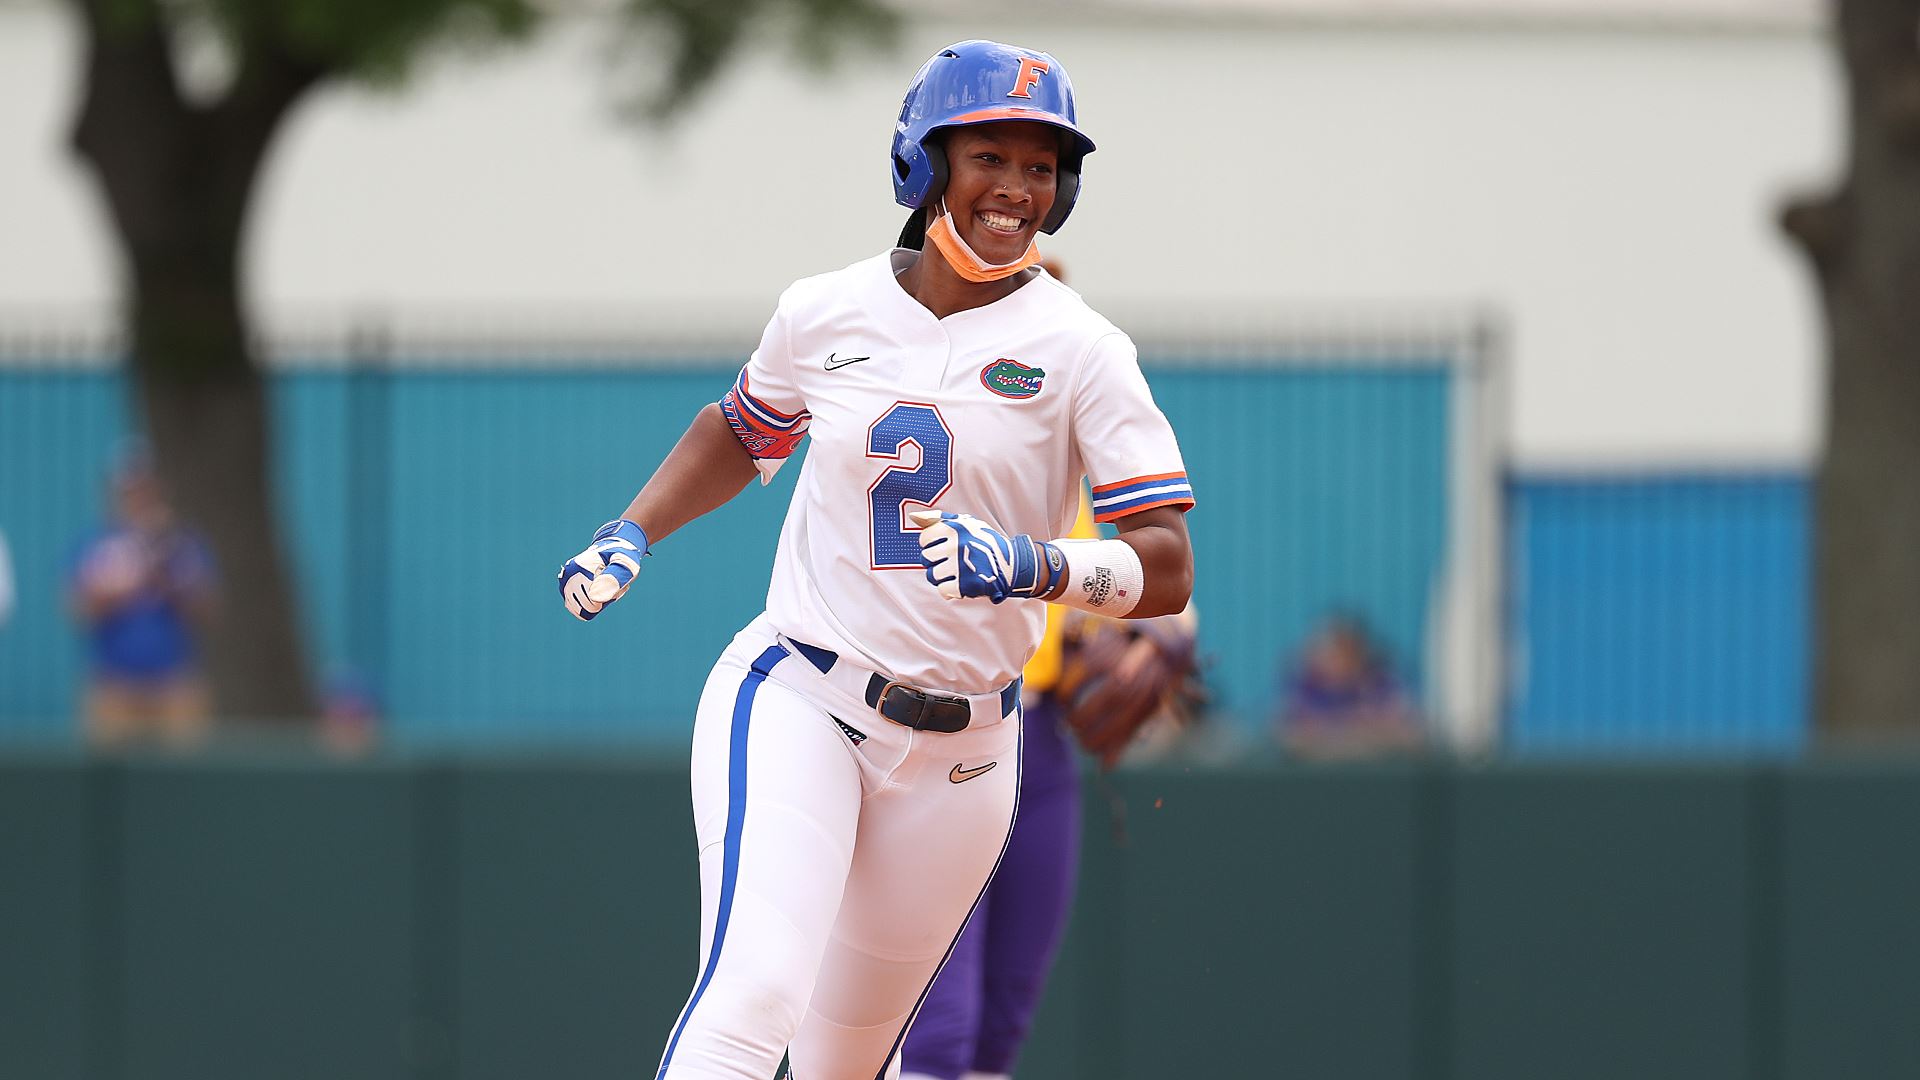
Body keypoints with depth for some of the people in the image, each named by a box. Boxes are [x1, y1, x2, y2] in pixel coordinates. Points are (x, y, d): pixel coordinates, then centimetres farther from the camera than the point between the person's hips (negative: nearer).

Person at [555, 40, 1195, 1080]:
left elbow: (1166, 571, -12)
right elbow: (739, 431, 23)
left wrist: (1030, 565, -30)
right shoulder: (826, 312, 0)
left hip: (959, 751, 1)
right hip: (795, 700, -1)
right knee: (753, 994, -25)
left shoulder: (1077, 349, -6)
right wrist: (630, 536, 9)